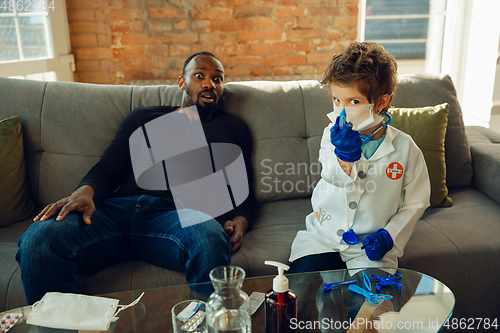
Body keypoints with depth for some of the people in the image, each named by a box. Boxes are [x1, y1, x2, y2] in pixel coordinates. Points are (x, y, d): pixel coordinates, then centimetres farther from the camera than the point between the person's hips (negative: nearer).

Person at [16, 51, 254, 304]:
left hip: (178, 213, -1)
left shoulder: (232, 129, 25)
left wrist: (239, 222, -6)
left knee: (210, 240, -40)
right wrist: (84, 191, -6)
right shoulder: (143, 118, 28)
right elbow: (107, 169, 19)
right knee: (38, 239, -28)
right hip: (117, 208, 2)